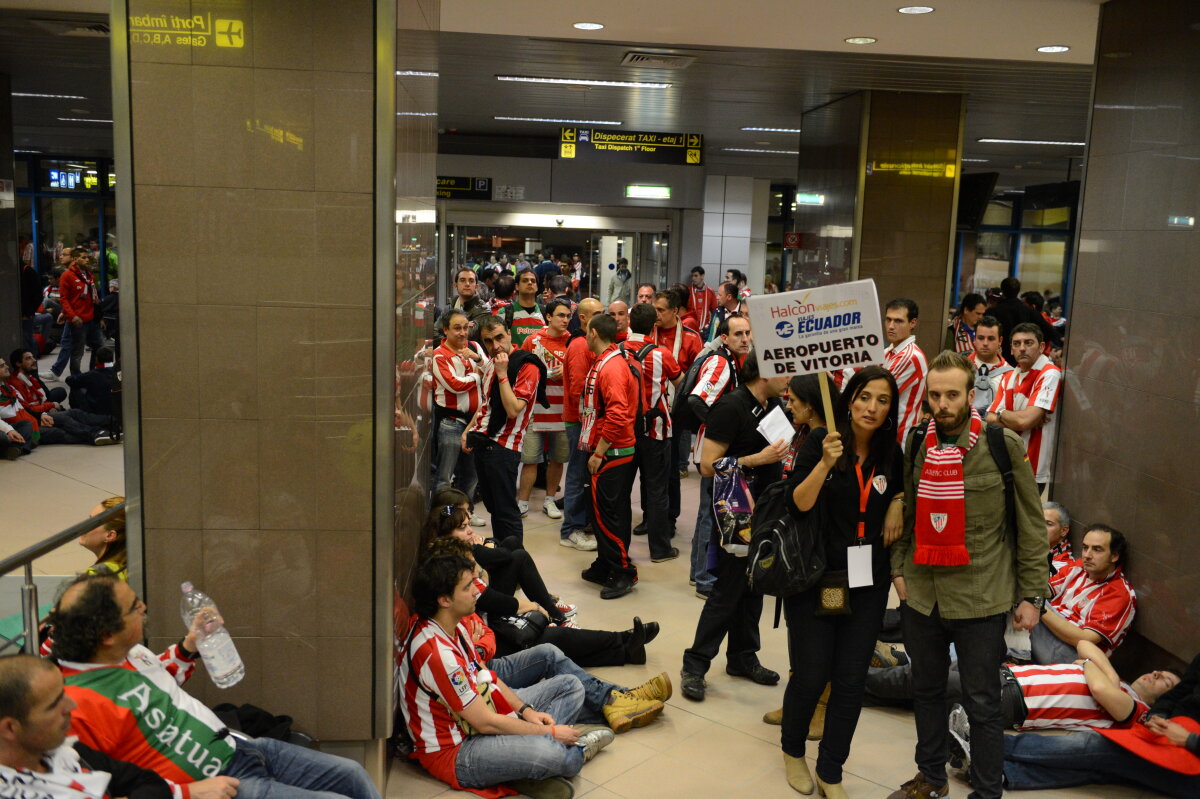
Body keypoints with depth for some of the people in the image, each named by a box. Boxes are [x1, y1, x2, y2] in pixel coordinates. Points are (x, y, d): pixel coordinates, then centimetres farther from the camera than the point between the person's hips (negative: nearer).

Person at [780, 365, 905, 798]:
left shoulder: (892, 453, 2)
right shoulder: (820, 440, -9)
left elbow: (903, 488, 20)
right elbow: (800, 502, -17)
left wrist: (899, 501, -2)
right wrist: (826, 462, -31)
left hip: (867, 584, 4)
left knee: (851, 682, 7)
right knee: (811, 677, 4)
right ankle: (792, 751, 34)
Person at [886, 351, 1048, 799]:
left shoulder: (1003, 445, -9)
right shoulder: (918, 445, 4)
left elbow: (1031, 525, -6)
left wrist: (1032, 594, -6)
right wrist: (899, 569, 6)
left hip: (981, 598, -4)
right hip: (921, 593, 5)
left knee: (981, 701, 6)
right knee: (926, 689, 19)